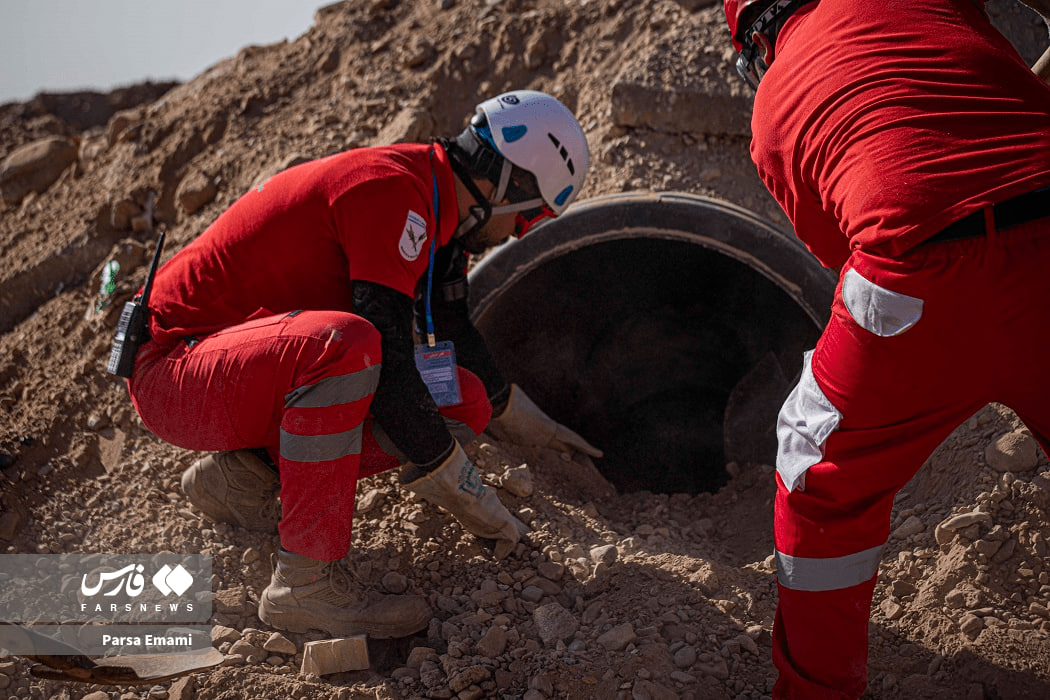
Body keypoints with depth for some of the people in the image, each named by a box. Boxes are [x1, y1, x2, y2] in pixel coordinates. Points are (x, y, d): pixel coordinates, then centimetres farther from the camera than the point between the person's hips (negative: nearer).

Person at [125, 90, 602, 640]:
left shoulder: (430, 203, 7)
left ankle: (245, 474, 5)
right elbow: (389, 363, -26)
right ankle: (306, 584, -28)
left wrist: (529, 426, 34)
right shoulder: (392, 188, -23)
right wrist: (465, 494, -19)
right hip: (174, 371, -9)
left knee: (463, 403, -2)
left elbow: (454, 331, 24)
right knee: (346, 345, -38)